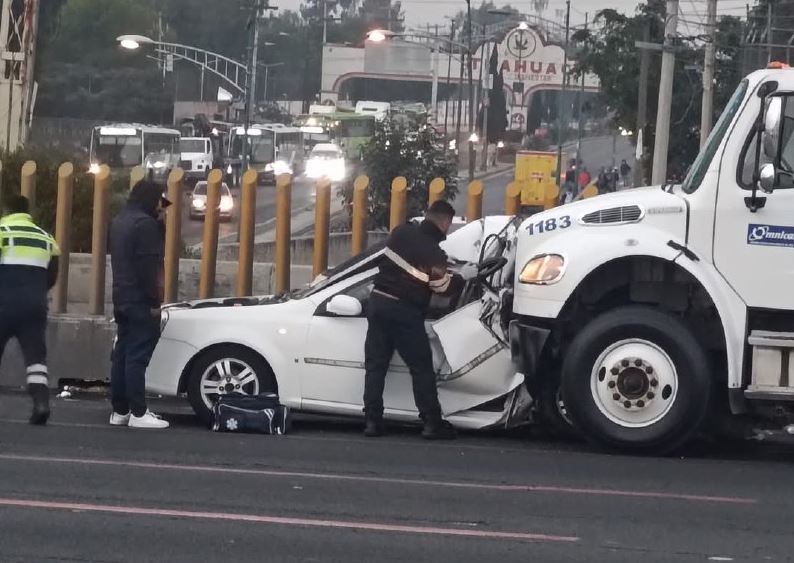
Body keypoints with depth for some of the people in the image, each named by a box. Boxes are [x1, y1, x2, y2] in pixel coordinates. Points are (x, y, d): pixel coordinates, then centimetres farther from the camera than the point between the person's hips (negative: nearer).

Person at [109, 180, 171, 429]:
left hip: (122, 298, 10)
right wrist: (155, 302, -17)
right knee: (137, 357, -9)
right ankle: (138, 414, -10)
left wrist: (159, 221, 10)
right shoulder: (144, 223, -16)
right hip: (140, 301, -10)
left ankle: (120, 411, 12)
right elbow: (148, 266, -20)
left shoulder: (120, 221, 15)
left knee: (123, 355, 10)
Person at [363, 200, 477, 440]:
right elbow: (442, 287, -6)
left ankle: (372, 420, 3)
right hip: (404, 312, -6)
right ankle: (432, 423, 2)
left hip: (379, 301, 6)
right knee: (421, 368, 2)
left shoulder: (402, 232, 2)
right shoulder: (433, 253, -14)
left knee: (375, 364, 7)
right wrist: (463, 277, 12)